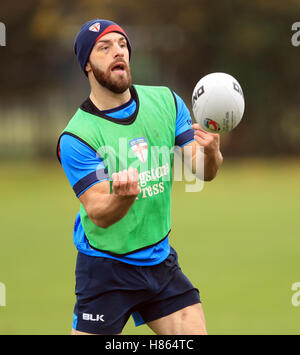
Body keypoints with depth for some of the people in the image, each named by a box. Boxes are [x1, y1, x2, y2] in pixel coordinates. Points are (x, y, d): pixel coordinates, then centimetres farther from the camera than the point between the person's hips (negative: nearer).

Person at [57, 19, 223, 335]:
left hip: (161, 260, 5)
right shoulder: (76, 137, -16)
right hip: (104, 268, -5)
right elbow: (98, 214, -21)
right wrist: (123, 196, -44)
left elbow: (204, 172, -2)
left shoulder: (165, 102, 0)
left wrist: (210, 152, -26)